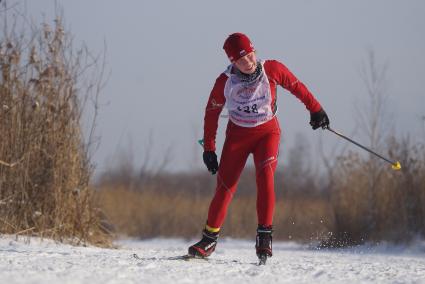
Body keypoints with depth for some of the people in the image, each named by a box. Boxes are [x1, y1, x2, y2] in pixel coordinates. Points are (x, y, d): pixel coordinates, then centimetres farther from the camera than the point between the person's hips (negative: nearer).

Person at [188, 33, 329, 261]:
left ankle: (264, 236, -23)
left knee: (265, 176, -24)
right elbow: (212, 112, 0)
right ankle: (209, 239, 13)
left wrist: (315, 110, 10)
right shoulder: (225, 81, -13)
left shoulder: (272, 69, -15)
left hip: (267, 132, -1)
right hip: (237, 135, 1)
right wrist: (208, 148, 1)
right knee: (225, 186, -2)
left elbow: (296, 87, 2)